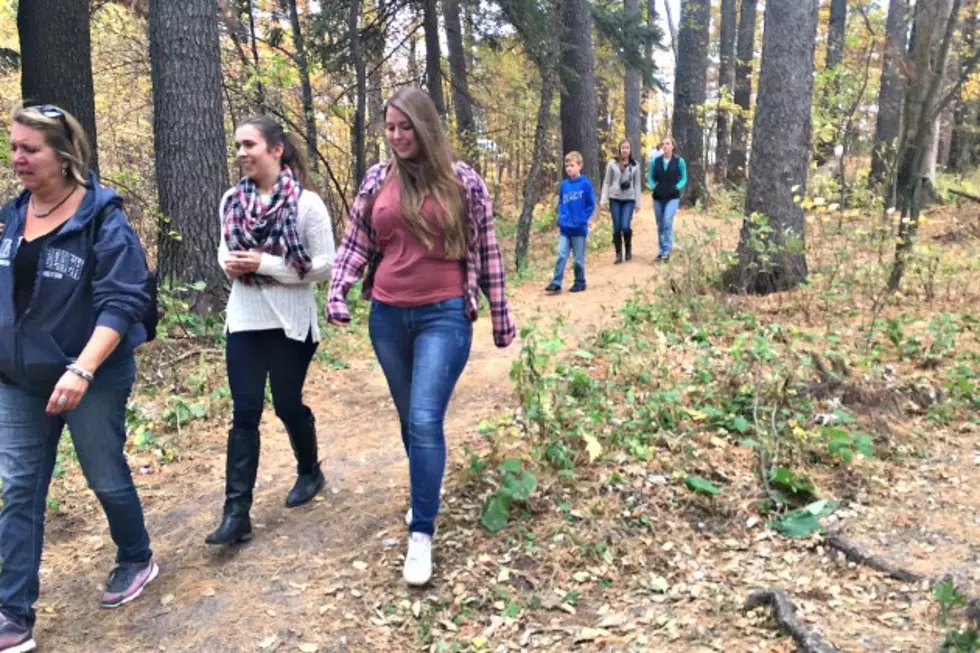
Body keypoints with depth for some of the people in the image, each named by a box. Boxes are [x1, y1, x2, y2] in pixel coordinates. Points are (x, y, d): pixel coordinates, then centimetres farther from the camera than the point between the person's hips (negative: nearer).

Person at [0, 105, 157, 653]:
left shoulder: (103, 219, -16)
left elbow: (122, 302, -22)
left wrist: (82, 370, -33)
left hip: (95, 378, -6)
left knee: (106, 477, 11)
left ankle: (137, 561, 38)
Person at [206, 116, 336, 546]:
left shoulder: (306, 203, -12)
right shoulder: (232, 201, 4)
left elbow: (324, 265, -13)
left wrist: (265, 264, -20)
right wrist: (228, 263, -7)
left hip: (290, 323, -4)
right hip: (244, 321, 4)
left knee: (288, 405, 10)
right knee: (244, 413, 1)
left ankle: (309, 472, 39)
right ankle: (236, 512, 3)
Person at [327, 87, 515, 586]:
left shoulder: (461, 180, -3)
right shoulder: (376, 180, 5)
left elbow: (486, 249, 2)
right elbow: (355, 243, 11)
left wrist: (500, 313, 4)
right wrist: (337, 292, -4)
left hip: (444, 316, -4)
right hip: (387, 316, 4)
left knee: (426, 421, -11)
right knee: (409, 419, 15)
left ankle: (421, 533, -1)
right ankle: (425, 496, 38)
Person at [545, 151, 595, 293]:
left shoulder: (585, 184, -9)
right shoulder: (564, 185, 5)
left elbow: (591, 205, -5)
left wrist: (582, 220, -11)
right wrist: (560, 221, 6)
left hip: (579, 229, -4)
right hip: (565, 228, 4)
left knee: (579, 259, 7)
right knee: (561, 256, -1)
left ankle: (580, 282, 20)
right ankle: (556, 283, -1)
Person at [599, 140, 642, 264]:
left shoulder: (635, 165, 4)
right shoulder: (612, 164, 2)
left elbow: (637, 184, 7)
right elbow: (606, 182, 4)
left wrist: (638, 202, 4)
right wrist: (604, 199, -3)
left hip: (629, 200, 0)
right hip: (615, 199, 0)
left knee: (625, 227, -11)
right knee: (617, 228, 0)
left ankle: (628, 249, 15)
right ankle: (618, 254, 11)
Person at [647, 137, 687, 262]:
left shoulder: (679, 161, -3)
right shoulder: (655, 161, 3)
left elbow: (684, 178, 4)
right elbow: (650, 177, 12)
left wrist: (677, 188, -12)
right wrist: (653, 187, -6)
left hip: (672, 197, -3)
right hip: (658, 197, 3)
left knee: (667, 222, -20)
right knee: (660, 225, 9)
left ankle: (667, 250, -14)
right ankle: (662, 251, 20)